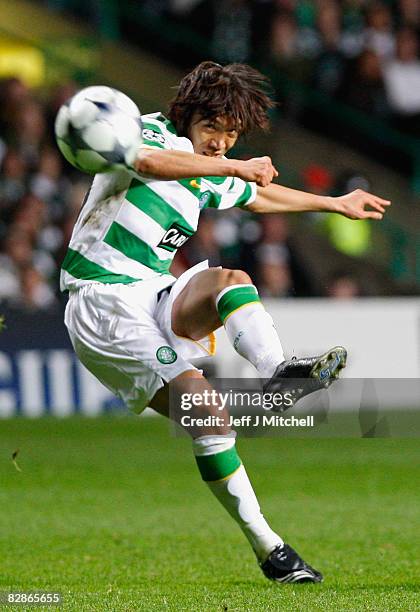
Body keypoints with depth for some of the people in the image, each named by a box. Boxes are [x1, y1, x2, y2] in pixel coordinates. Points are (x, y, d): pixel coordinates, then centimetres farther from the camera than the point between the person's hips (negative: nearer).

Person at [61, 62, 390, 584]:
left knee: (230, 280, -23)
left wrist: (336, 204, 44)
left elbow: (261, 195, 38)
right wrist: (235, 167, -34)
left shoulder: (212, 180, 16)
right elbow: (149, 161, -33)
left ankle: (277, 371, -48)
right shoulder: (153, 131, -7)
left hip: (153, 297, 8)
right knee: (205, 408, -21)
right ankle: (264, 544, -19)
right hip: (102, 301, -8)